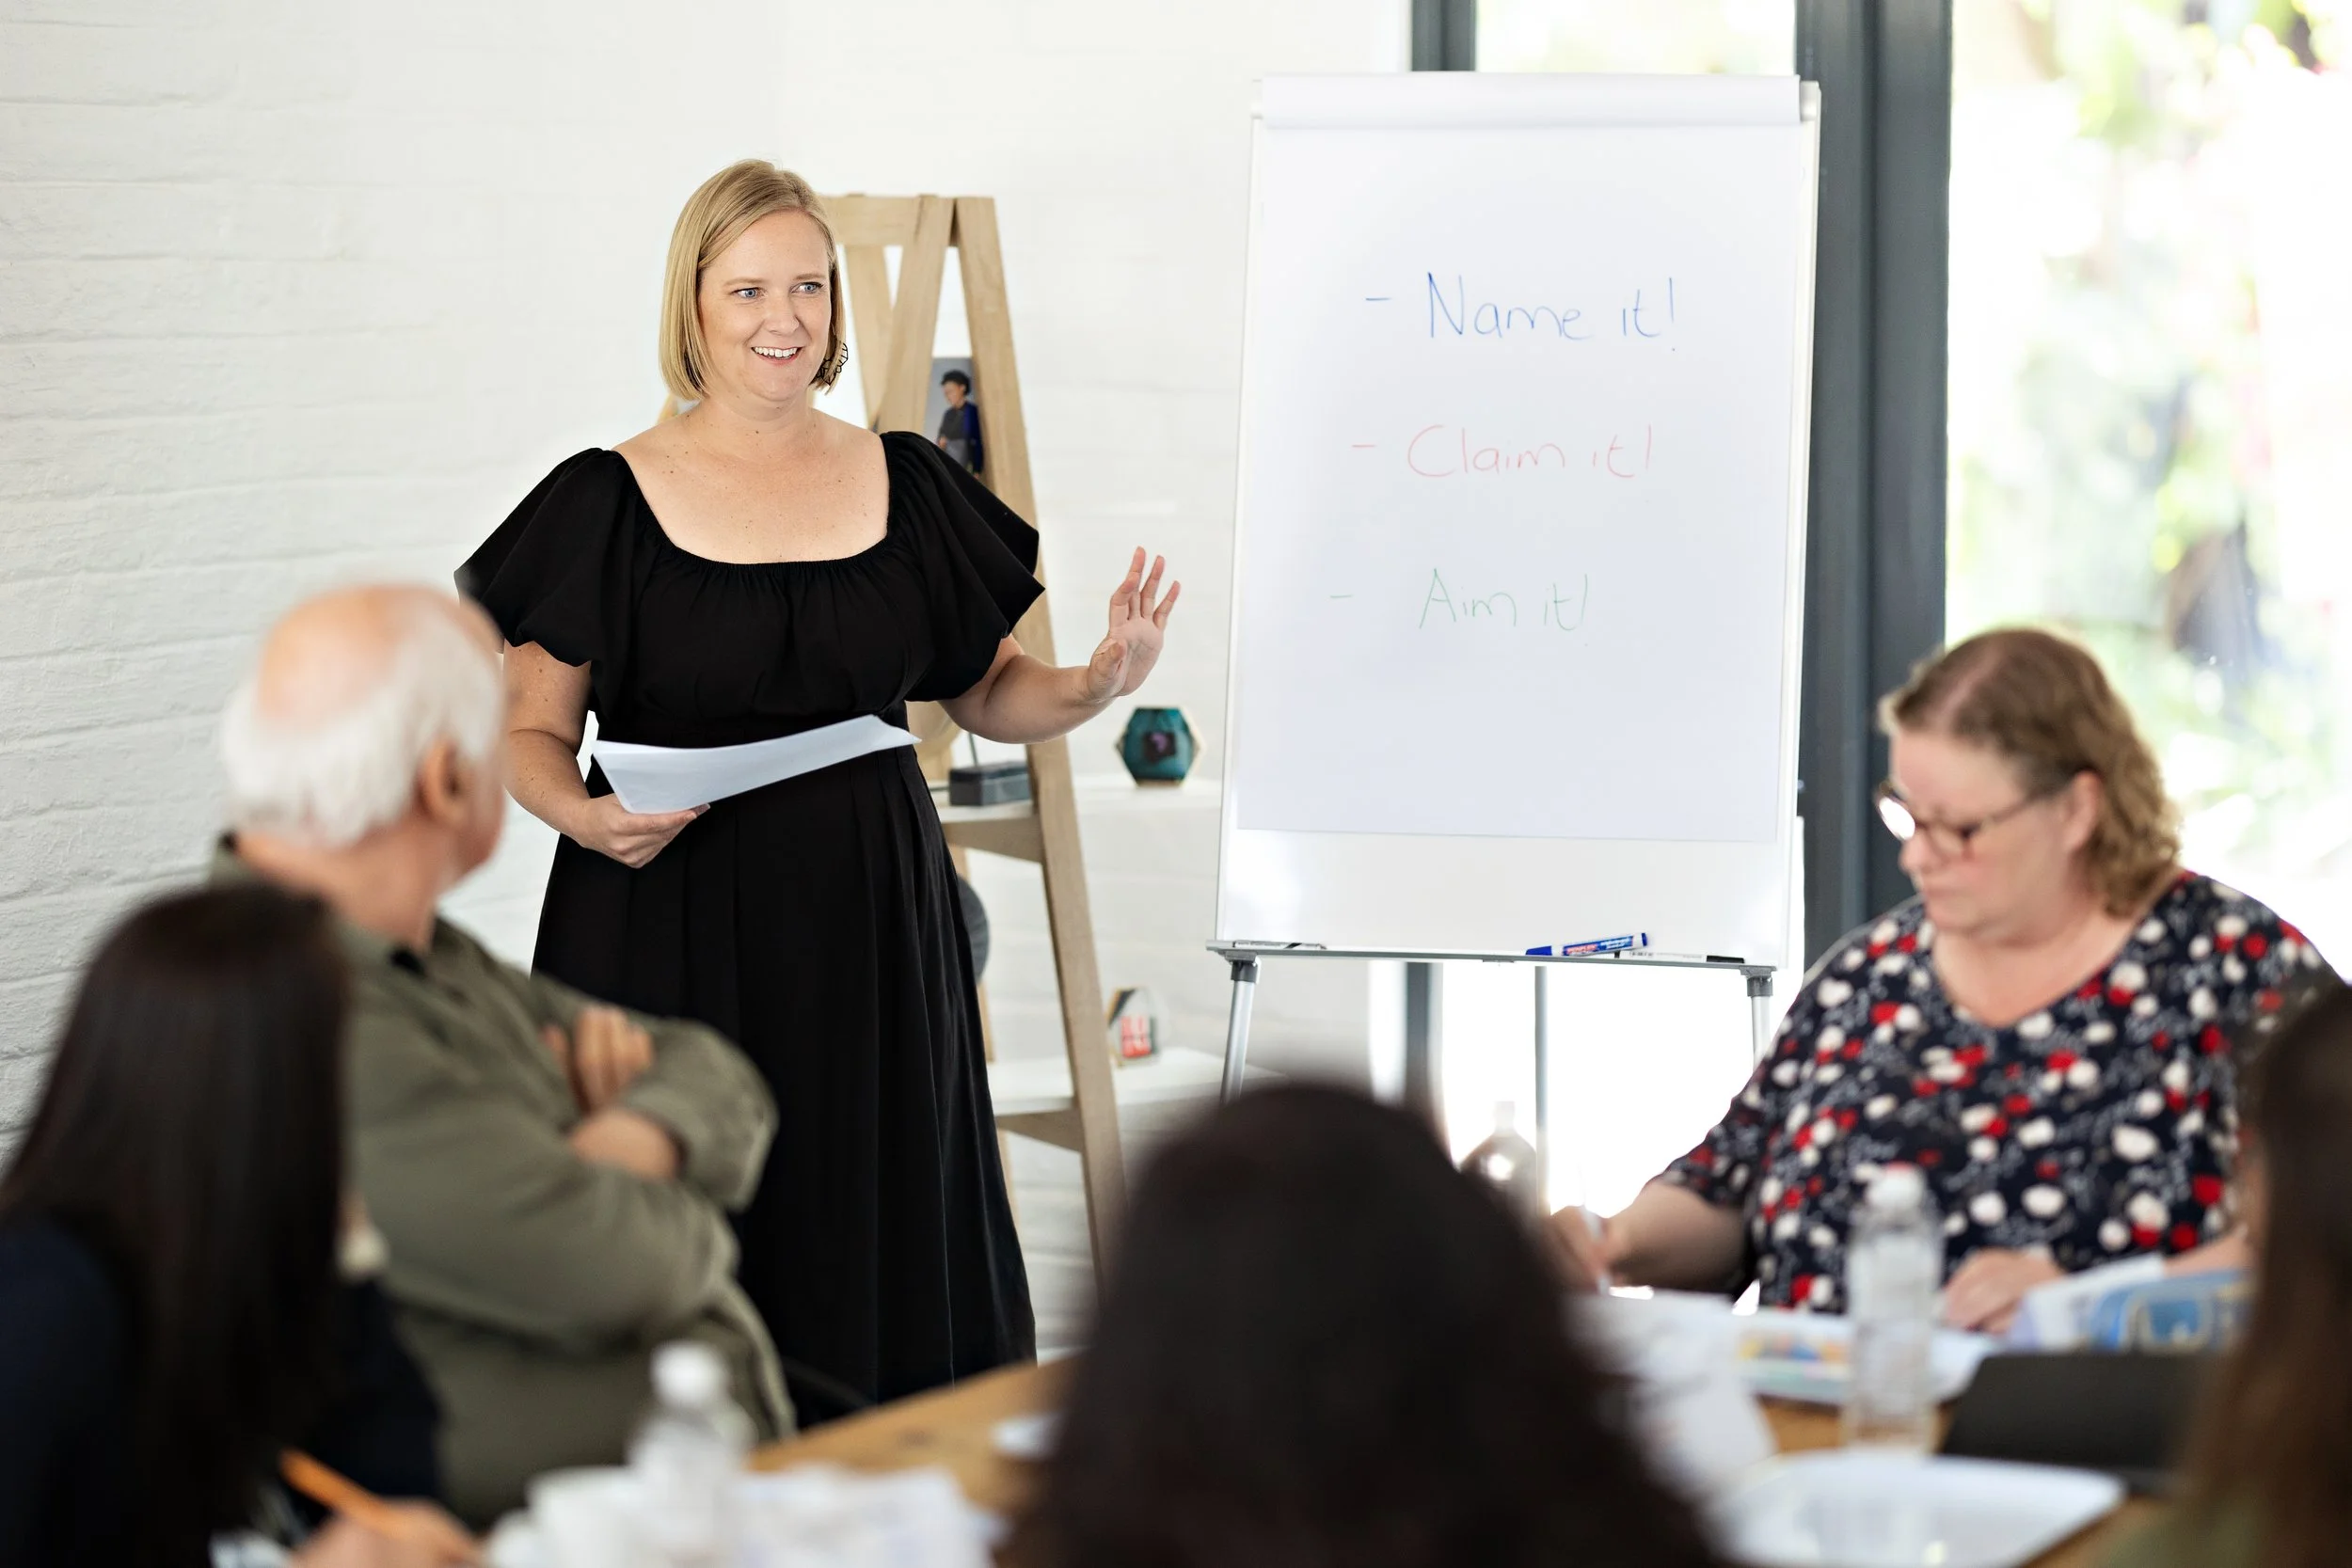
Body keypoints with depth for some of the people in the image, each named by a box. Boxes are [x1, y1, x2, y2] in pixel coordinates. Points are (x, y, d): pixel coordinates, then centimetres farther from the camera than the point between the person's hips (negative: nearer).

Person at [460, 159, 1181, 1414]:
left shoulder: (908, 487, 9)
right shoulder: (608, 501, -1)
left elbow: (987, 693, 17)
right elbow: (531, 731, 2)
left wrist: (1095, 687, -3)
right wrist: (586, 816, -18)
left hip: (867, 927, 3)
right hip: (670, 941, -3)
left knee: (877, 1249, 1)